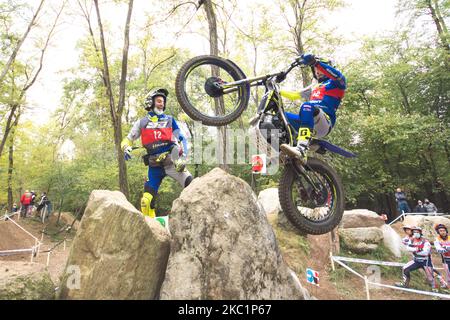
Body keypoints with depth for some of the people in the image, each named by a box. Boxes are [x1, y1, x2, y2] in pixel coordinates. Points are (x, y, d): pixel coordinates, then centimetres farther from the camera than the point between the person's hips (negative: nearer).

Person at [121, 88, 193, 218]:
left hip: (172, 161, 0)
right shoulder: (142, 123, 9)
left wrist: (182, 157, -12)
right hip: (154, 165, 1)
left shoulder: (169, 120, 9)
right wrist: (126, 148, -7)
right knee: (146, 200, -3)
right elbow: (128, 139, 17)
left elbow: (181, 139, 4)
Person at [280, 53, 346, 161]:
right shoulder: (314, 87, 35)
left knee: (307, 106, -38)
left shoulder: (336, 83, 15)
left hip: (325, 122, -7)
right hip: (310, 122, 7)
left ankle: (302, 150, -57)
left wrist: (316, 62, -18)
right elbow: (294, 96, 35)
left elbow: (338, 75, -10)